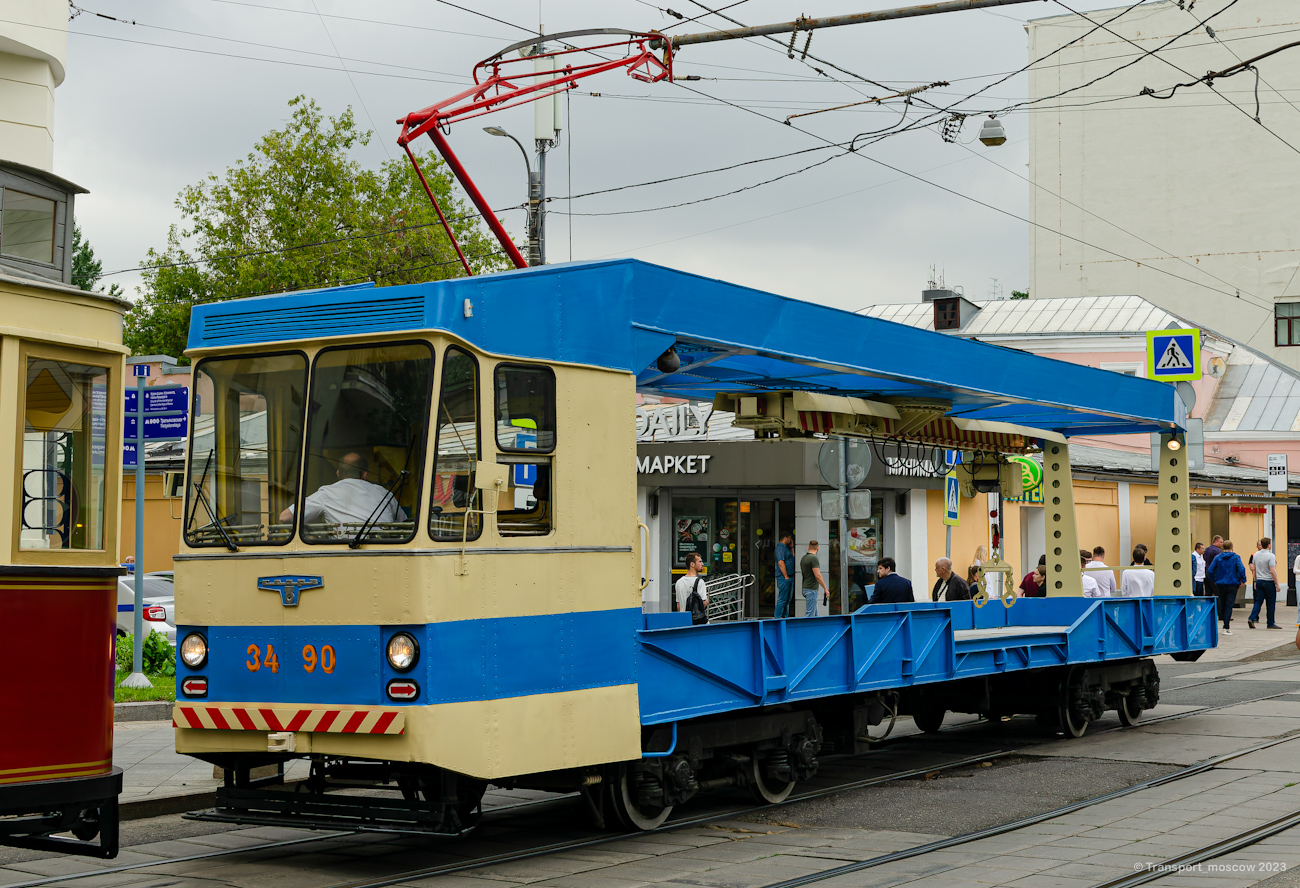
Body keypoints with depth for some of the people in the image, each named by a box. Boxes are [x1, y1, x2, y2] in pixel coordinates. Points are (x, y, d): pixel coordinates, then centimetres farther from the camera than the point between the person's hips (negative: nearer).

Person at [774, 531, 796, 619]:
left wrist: (792, 547, 15)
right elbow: (780, 563, -21)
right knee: (782, 599, -8)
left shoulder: (786, 548, 18)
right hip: (784, 577, -10)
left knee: (788, 599, 13)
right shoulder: (780, 548, -14)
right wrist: (786, 577, -21)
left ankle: (785, 617, 18)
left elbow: (792, 558, 24)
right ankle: (778, 618, -6)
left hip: (789, 577, 10)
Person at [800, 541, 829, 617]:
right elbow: (817, 575, -19)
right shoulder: (813, 558, -15)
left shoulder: (803, 558, 12)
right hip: (811, 589, -9)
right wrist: (825, 589, -13)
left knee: (814, 614, 13)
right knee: (810, 614, -10)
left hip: (805, 587, 9)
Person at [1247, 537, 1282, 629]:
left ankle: (1251, 618, -10)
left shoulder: (1256, 555, 5)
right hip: (1269, 582, -5)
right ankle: (1271, 623, 11)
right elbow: (1273, 571, -19)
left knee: (1258, 601, 7)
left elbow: (1253, 569, 13)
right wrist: (1277, 584, -12)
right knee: (1271, 603, 5)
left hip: (1259, 581, 5)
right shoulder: (1271, 556, -15)